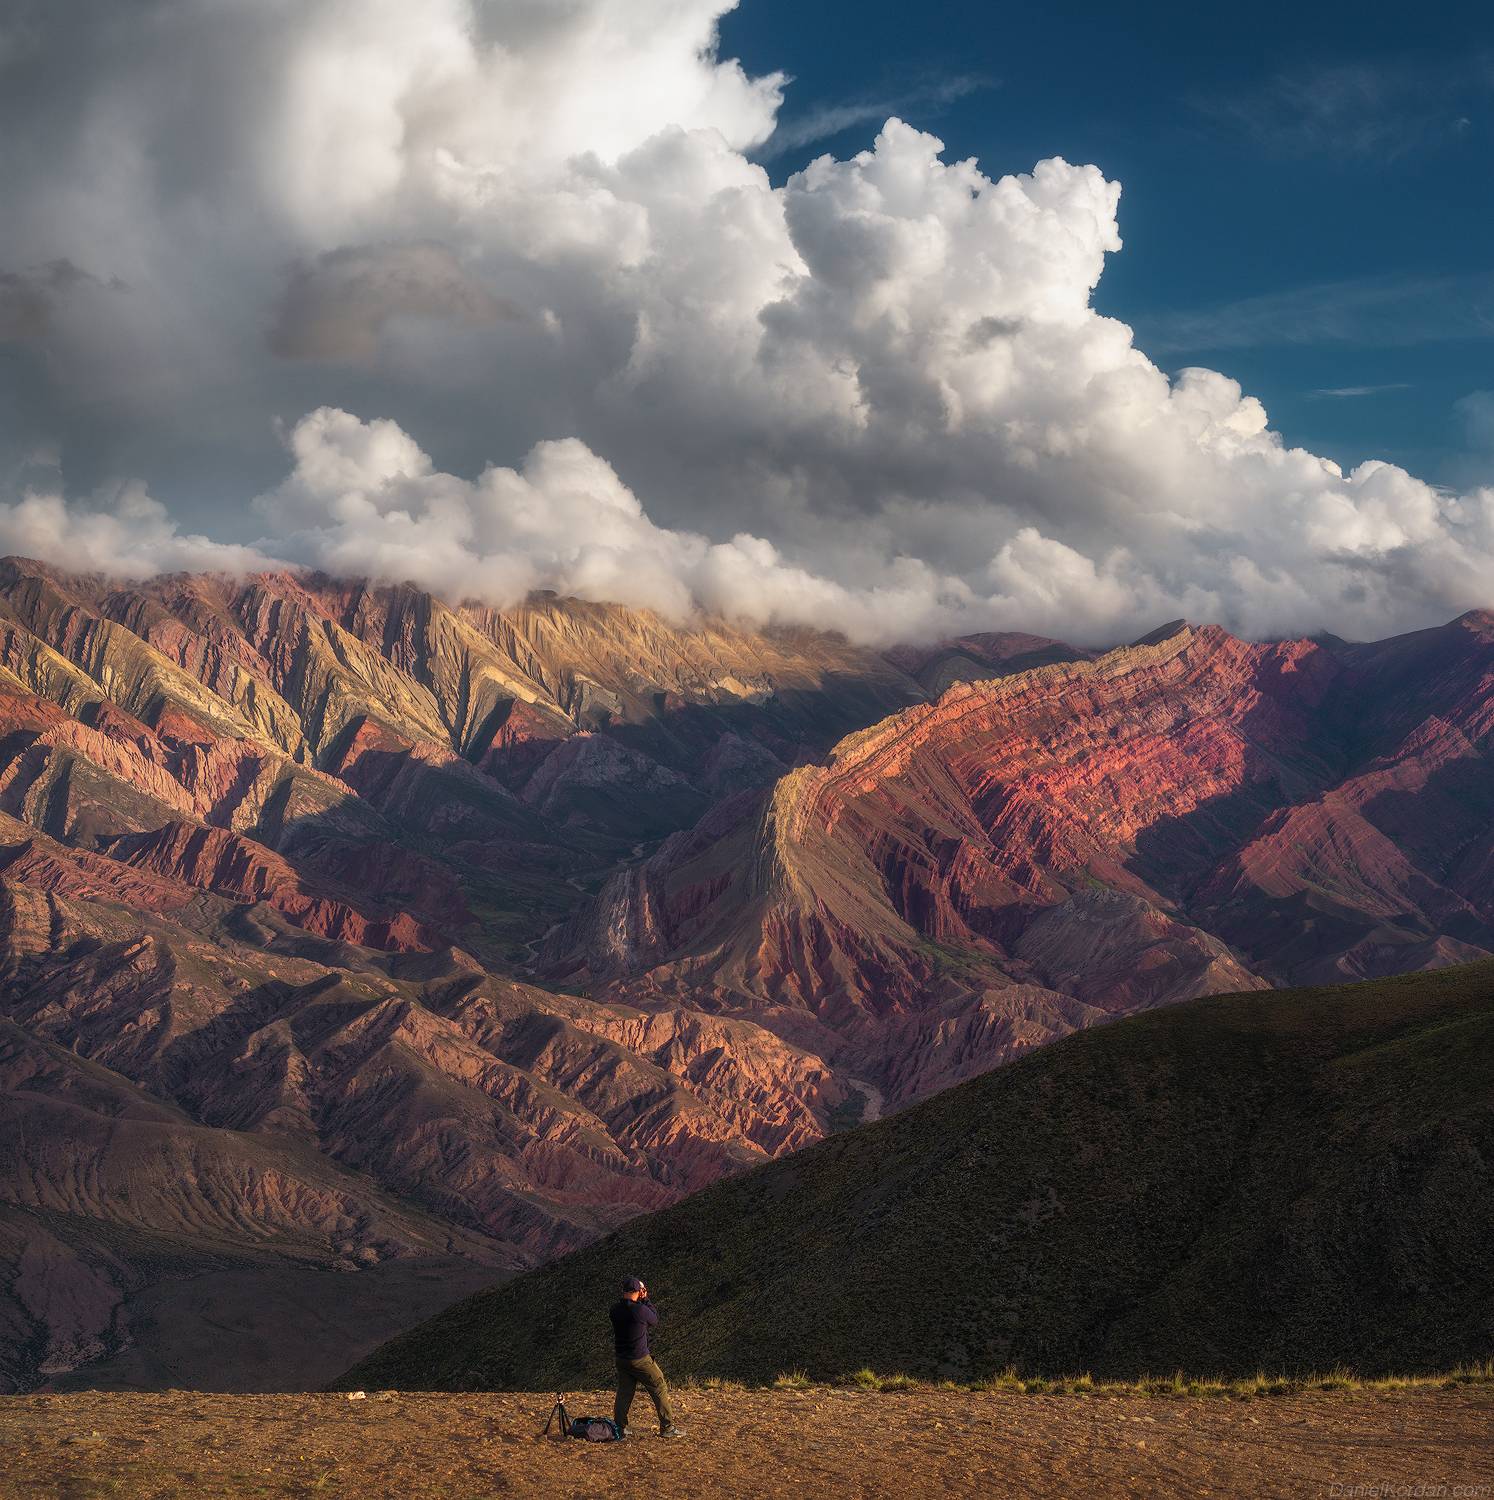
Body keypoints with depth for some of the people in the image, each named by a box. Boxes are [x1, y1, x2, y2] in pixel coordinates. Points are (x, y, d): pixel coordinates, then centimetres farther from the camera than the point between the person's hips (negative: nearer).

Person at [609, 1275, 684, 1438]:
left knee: (624, 1393, 16)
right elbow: (654, 1319, -2)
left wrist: (640, 1301, 9)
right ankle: (667, 1427, 4)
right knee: (660, 1388, 4)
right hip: (640, 1359, -6)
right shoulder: (640, 1309, -21)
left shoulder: (615, 1309, -4)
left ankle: (619, 1427, 18)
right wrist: (645, 1299, 2)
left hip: (621, 1359, 6)